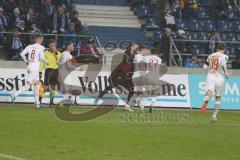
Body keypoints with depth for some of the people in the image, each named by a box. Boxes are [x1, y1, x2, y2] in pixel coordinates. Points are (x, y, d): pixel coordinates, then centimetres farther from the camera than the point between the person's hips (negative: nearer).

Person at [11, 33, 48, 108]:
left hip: (29, 66, 7)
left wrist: (26, 61, 14)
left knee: (37, 84, 17)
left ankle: (37, 103, 20)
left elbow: (22, 54, 0)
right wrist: (47, 61, 3)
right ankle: (15, 94, -24)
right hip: (35, 67, -7)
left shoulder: (29, 46, 8)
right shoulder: (41, 47, -6)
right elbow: (42, 57, -16)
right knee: (28, 85, -9)